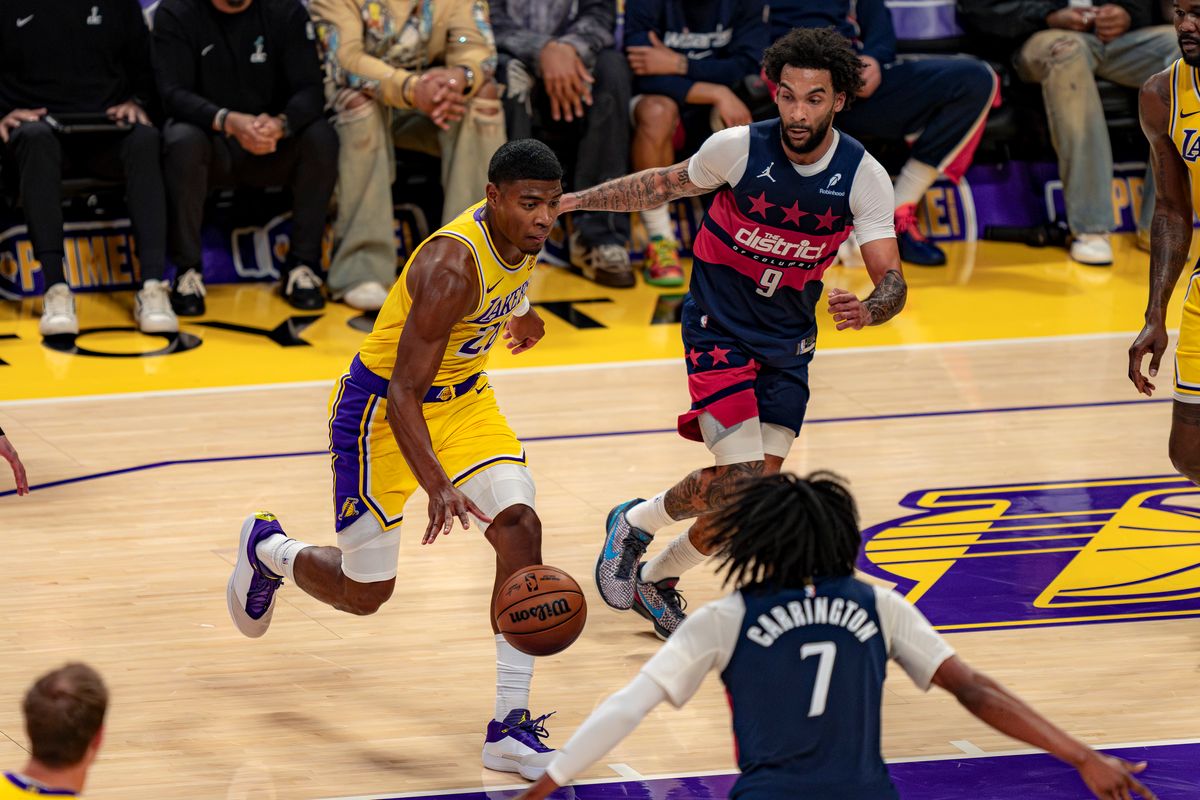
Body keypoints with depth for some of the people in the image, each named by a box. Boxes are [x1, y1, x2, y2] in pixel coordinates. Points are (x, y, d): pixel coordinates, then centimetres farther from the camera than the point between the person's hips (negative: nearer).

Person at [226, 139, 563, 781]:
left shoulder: (524, 232, -10)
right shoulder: (452, 265, -34)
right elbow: (403, 392, -34)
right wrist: (438, 488, -46)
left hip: (463, 397, 7)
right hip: (383, 408, -7)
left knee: (520, 528, -15)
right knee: (364, 592, 5)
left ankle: (510, 729, -11)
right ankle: (267, 549, 40)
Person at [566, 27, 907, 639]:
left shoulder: (863, 177, -13)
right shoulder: (738, 148, -17)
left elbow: (893, 282, -14)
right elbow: (665, 185, 3)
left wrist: (865, 310, -38)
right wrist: (571, 200, 4)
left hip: (787, 344, 3)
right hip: (717, 329, -3)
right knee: (741, 480, -20)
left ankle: (657, 580, 26)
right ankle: (634, 524, 8)